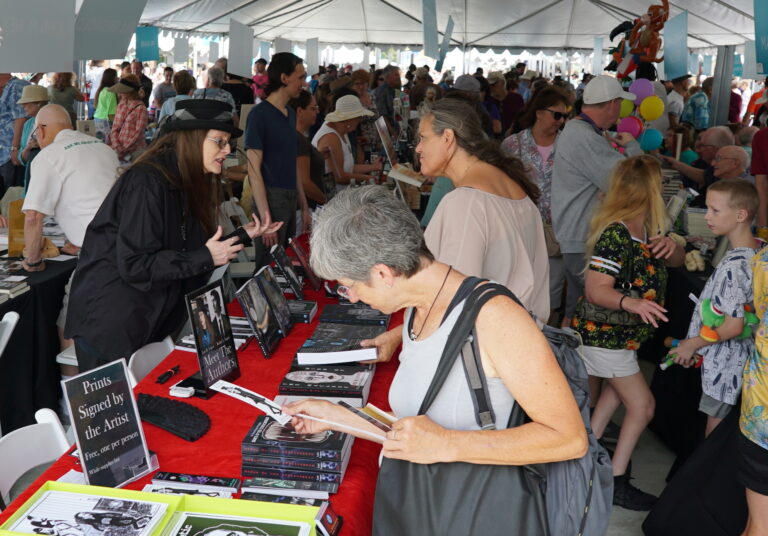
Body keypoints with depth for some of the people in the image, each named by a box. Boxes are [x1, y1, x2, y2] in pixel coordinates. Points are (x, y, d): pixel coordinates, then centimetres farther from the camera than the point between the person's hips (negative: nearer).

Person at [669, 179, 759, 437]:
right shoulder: (758, 250, 0)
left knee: (715, 427, 7)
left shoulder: (732, 266, -27)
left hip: (724, 363, -9)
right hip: (739, 355, 9)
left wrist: (692, 344, -12)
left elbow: (733, 326, -26)